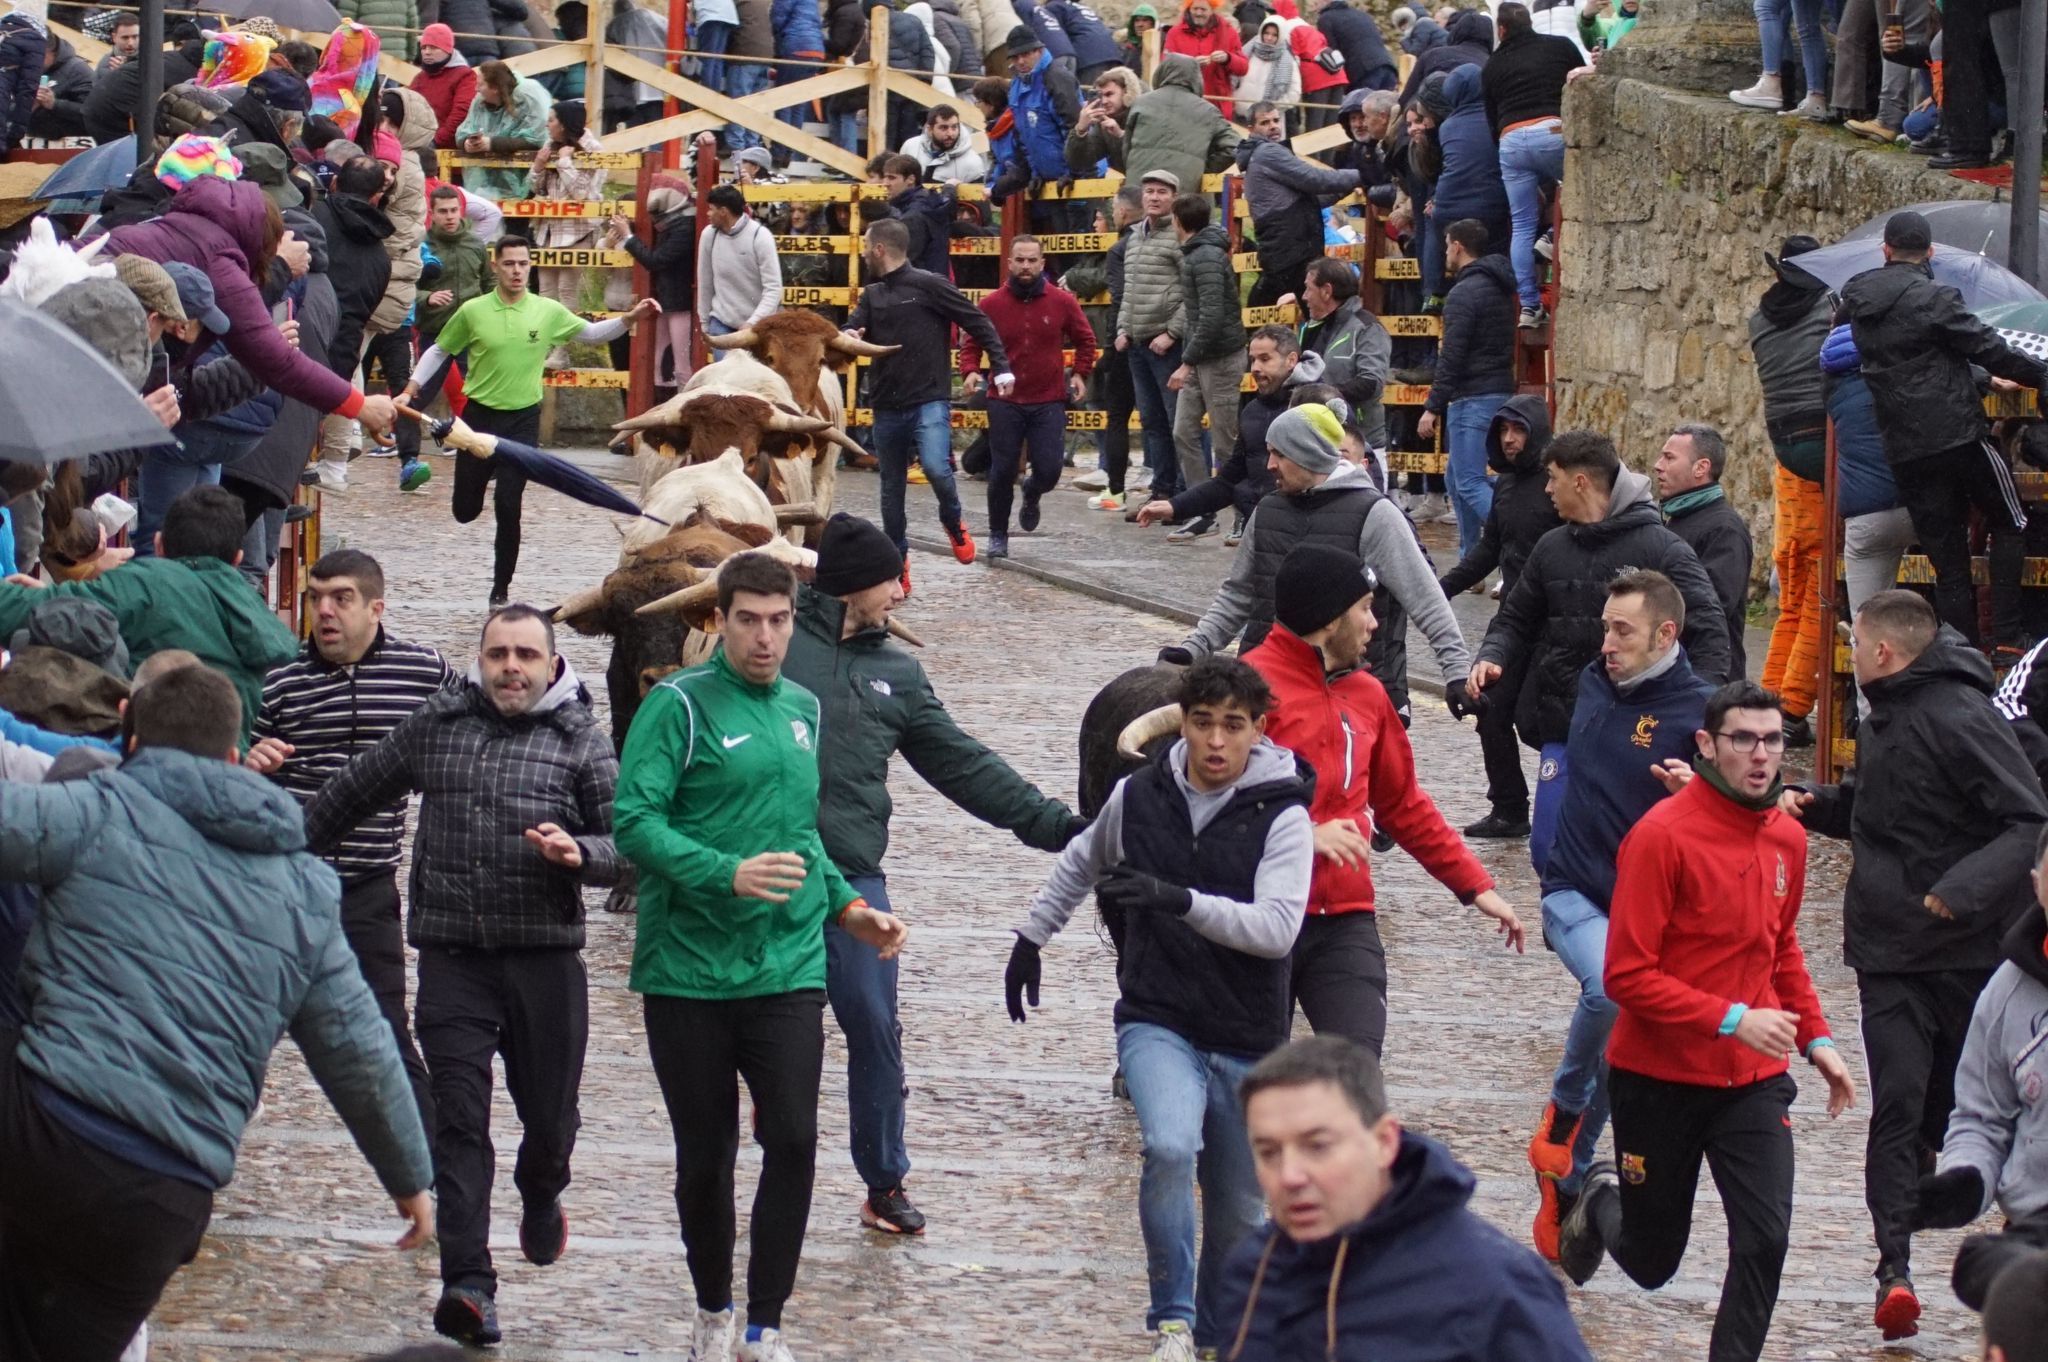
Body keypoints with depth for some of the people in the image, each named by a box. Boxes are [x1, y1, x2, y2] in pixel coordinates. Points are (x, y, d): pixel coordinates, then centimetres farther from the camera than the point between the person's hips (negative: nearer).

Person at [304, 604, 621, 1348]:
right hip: (453, 958, 1)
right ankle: (469, 1283, -11)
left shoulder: (581, 740, 5)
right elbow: (351, 794, 23)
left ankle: (540, 1198, 42)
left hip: (545, 957, -1)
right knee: (459, 1121, -8)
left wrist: (579, 853, -20)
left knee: (550, 1114, 7)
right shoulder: (435, 726, 10)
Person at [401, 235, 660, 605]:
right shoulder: (473, 311, -5)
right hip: (479, 415, 0)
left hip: (523, 419, 0)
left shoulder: (548, 311, -2)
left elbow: (591, 333, 12)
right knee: (466, 510, 5)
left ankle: (501, 590, 4)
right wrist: (411, 390, 0)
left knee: (508, 506, -10)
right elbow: (439, 351, 8)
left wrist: (630, 319, -2)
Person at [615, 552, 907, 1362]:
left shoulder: (804, 710, 13)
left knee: (793, 1141, -10)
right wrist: (729, 876, -28)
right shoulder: (680, 706, -7)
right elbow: (635, 822, -17)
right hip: (689, 970, -3)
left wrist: (846, 907, 13)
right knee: (704, 1156, 6)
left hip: (787, 970, 3)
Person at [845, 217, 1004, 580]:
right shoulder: (872, 295, 12)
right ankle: (897, 563, 24)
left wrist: (1001, 368, -10)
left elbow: (978, 323, -5)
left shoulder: (928, 285, -7)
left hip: (930, 400, -6)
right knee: (892, 490, 11)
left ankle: (953, 523, 2)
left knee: (935, 467, -27)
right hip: (887, 407, 6)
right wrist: (848, 337, -19)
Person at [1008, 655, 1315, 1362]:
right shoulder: (1138, 796, -1)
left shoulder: (1283, 818, -10)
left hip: (1247, 1040, 0)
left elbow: (1276, 929, -22)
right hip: (1156, 1023, 0)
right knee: (1170, 1148, -28)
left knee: (1238, 1211, 9)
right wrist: (1030, 939, 26)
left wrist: (1181, 900, -32)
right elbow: (1079, 865, 21)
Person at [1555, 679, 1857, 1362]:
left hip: (1753, 1079, 4)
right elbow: (1627, 975, -19)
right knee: (1652, 1264, 12)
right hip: (1659, 1080, -4)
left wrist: (1814, 1037, 10)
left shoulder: (1787, 838, 2)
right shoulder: (1663, 836, -18)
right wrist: (1731, 1019, -25)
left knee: (1765, 1241, -12)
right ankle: (1602, 1202, 46)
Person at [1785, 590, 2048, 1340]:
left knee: (1950, 1105, 7)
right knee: (1899, 1104, -5)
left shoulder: (1962, 721, -17)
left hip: (1966, 952, -5)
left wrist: (1964, 889, -34)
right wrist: (1816, 803, 5)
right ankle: (1895, 1268, -10)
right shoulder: (1883, 720, 11)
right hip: (1890, 949, 5)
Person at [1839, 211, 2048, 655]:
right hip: (1956, 434, -5)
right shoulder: (1933, 299, -10)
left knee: (1948, 560, 9)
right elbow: (1990, 350, -11)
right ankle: (2006, 634, 3)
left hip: (1904, 452, 5)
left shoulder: (1857, 305, 8)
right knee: (2010, 523, 13)